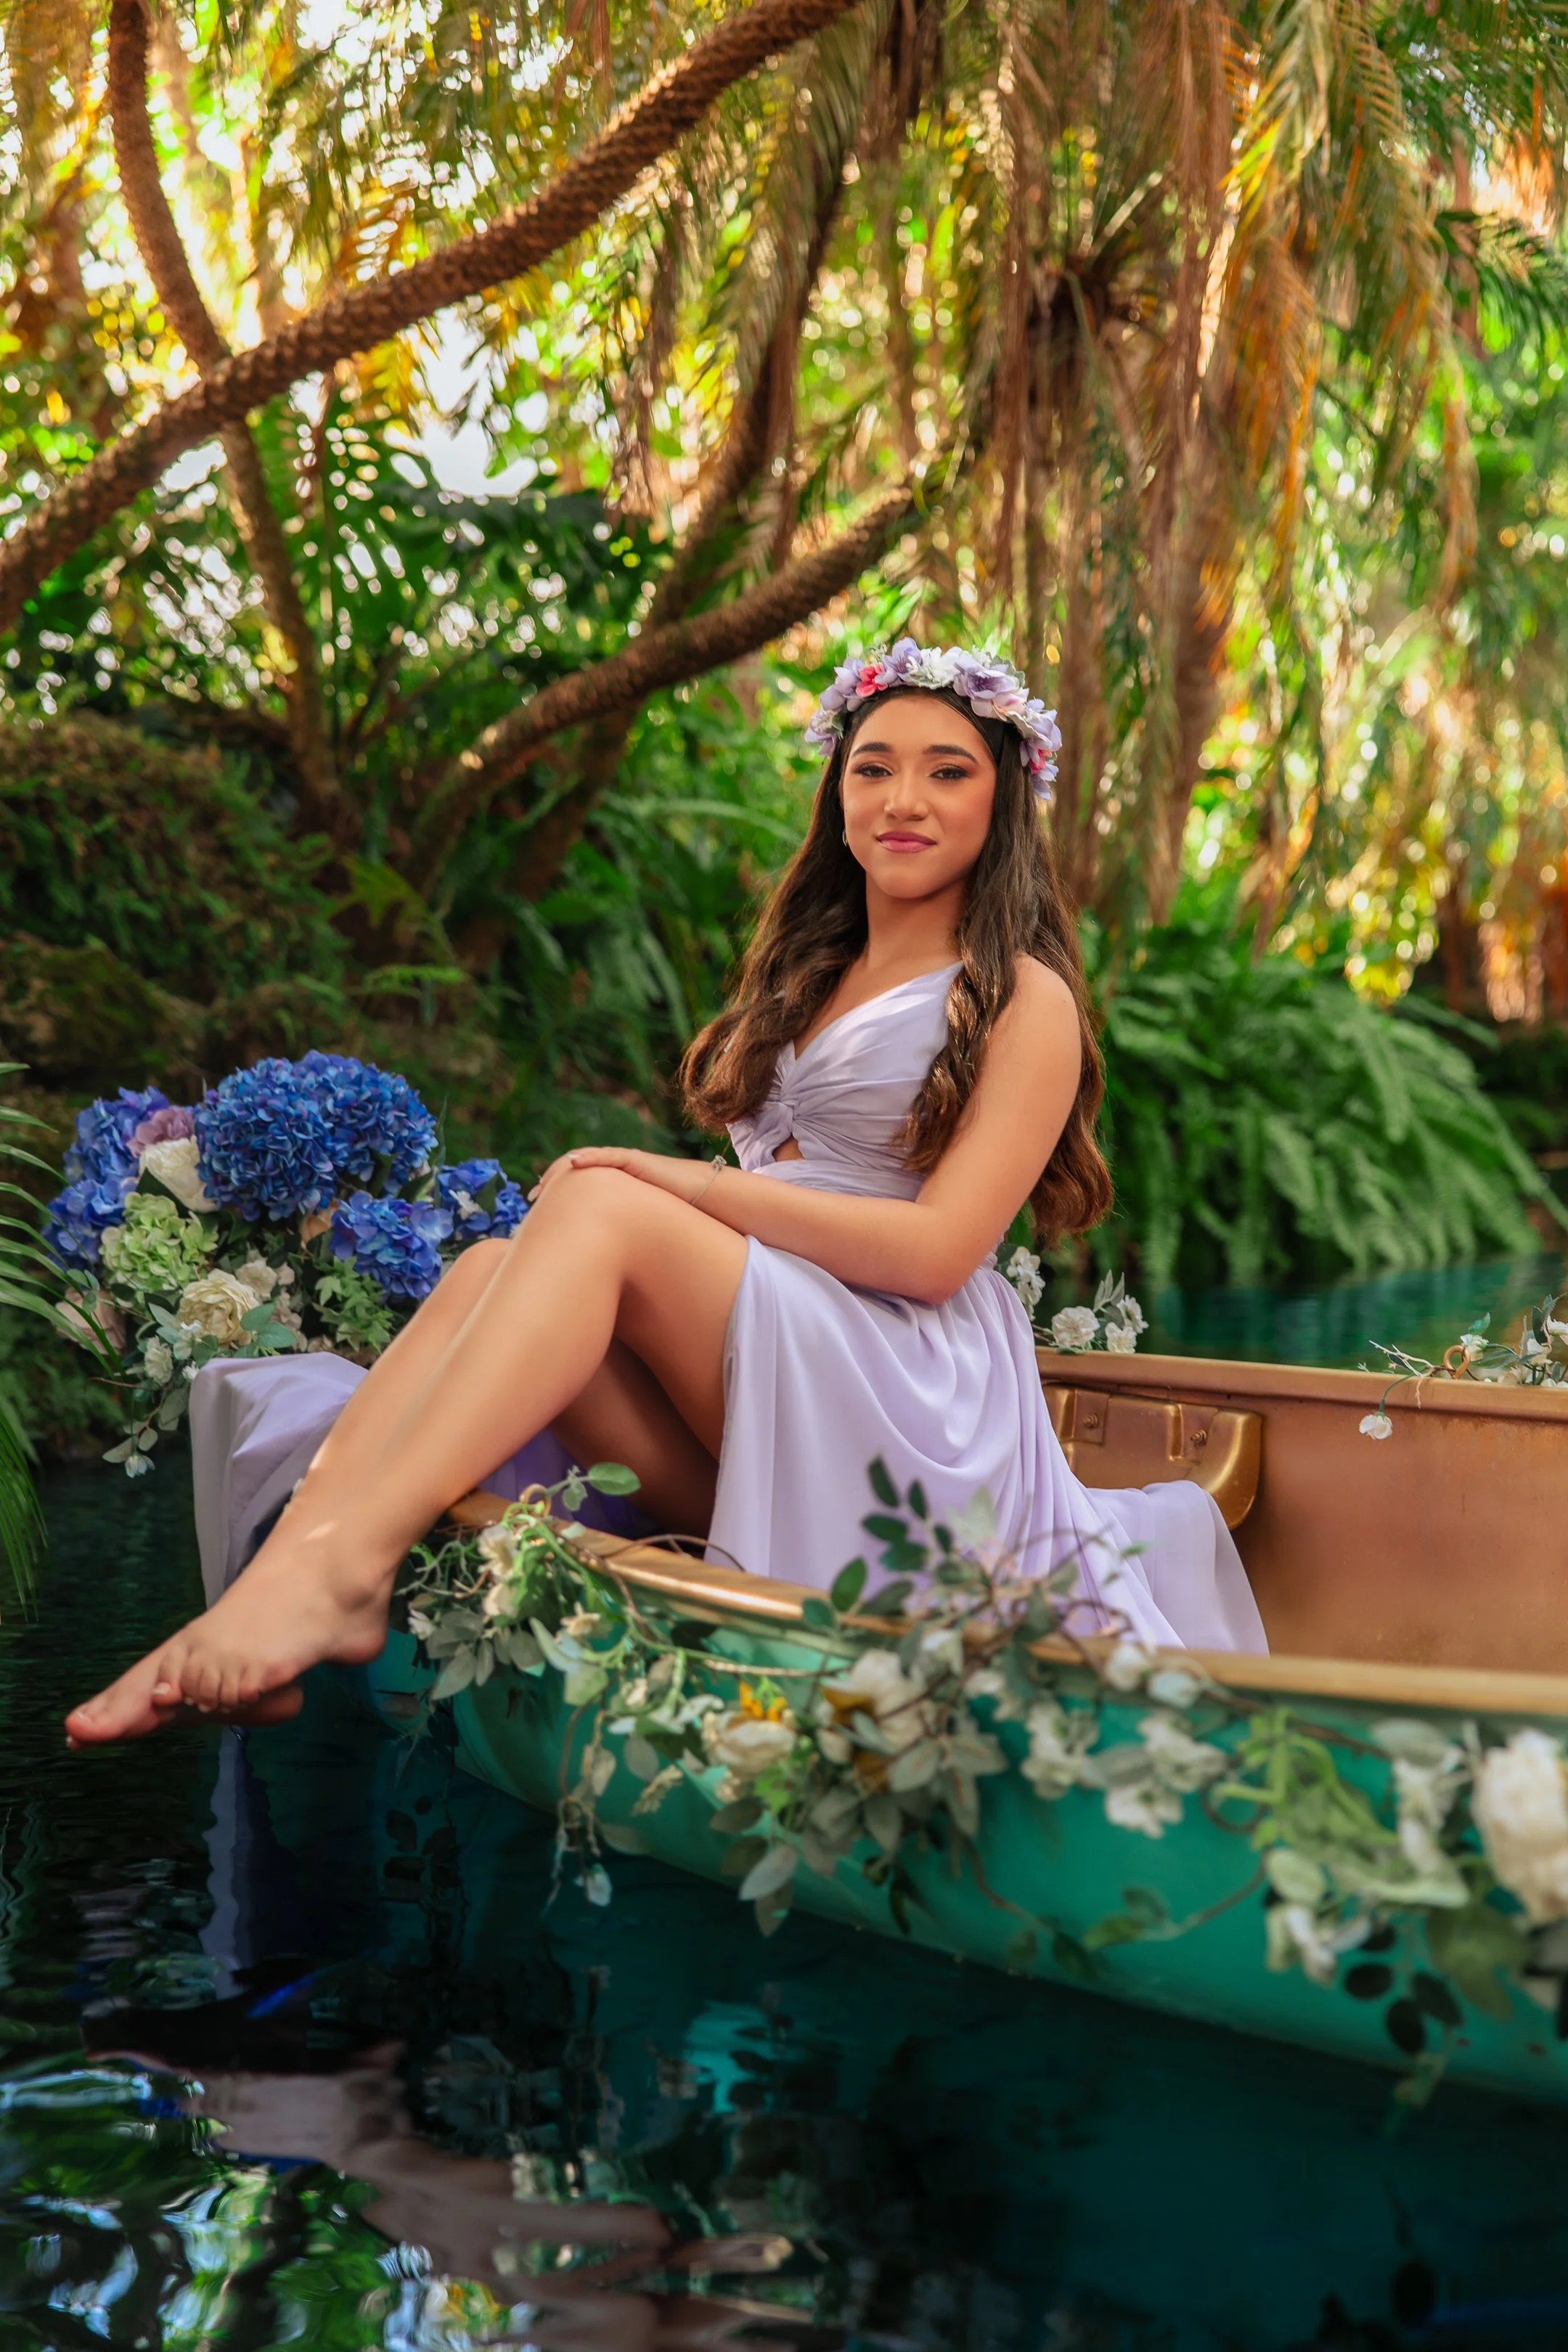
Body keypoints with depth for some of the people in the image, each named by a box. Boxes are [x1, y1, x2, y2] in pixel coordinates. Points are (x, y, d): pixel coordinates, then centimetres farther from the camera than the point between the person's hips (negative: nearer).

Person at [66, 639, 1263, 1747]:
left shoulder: (1023, 1003, 4)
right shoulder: (804, 975, 25)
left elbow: (938, 1249, -9)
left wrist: (685, 1187, -14)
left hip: (913, 1400, -5)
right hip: (741, 1397, 6)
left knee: (603, 1207, -26)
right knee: (495, 1266, -22)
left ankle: (341, 1566, -39)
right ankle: (255, 1610, -40)